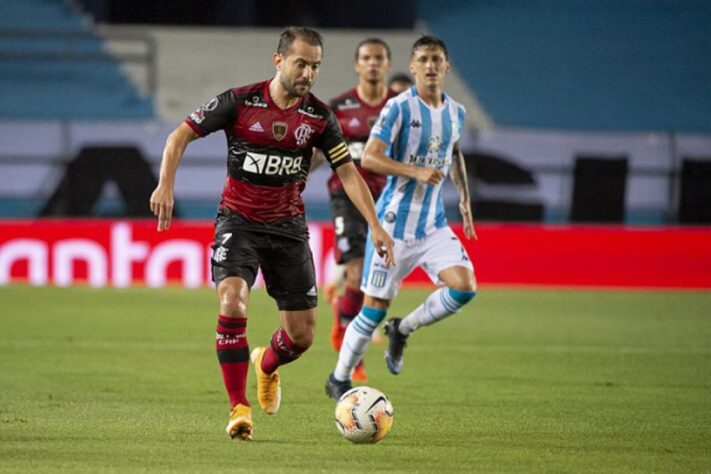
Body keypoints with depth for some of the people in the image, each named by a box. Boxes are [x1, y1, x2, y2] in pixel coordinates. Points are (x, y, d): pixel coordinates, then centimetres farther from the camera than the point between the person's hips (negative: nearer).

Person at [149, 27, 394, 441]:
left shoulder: (319, 116, -3)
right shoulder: (240, 102, -11)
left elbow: (348, 172, 1)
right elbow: (181, 135, -6)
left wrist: (375, 226, -7)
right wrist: (166, 185, -20)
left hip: (288, 226, 3)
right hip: (238, 220, -3)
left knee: (303, 336, 2)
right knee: (233, 301, -27)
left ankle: (266, 365, 39)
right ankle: (239, 408, -18)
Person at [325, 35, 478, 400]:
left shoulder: (455, 112, 7)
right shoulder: (399, 108, -11)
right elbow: (369, 158, -17)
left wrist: (464, 196, 19)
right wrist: (417, 172, -25)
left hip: (433, 224, 5)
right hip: (394, 223, -5)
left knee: (464, 287, -15)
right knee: (375, 307, -3)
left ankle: (402, 330, 11)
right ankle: (339, 380, 16)